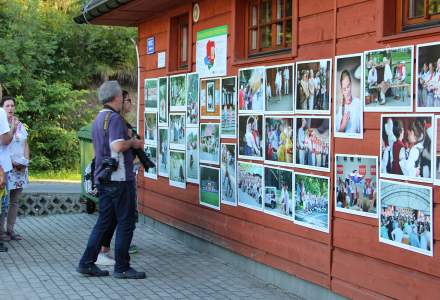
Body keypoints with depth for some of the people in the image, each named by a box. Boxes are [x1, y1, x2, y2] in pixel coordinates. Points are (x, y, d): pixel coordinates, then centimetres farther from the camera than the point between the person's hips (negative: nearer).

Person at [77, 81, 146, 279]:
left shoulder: (98, 119, 17)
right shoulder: (114, 118, -14)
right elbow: (118, 146, -28)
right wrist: (133, 142, -9)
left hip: (103, 178, 9)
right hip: (119, 178, -9)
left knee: (104, 221, 13)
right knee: (126, 223, -1)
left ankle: (87, 263, 12)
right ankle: (121, 268, 5)